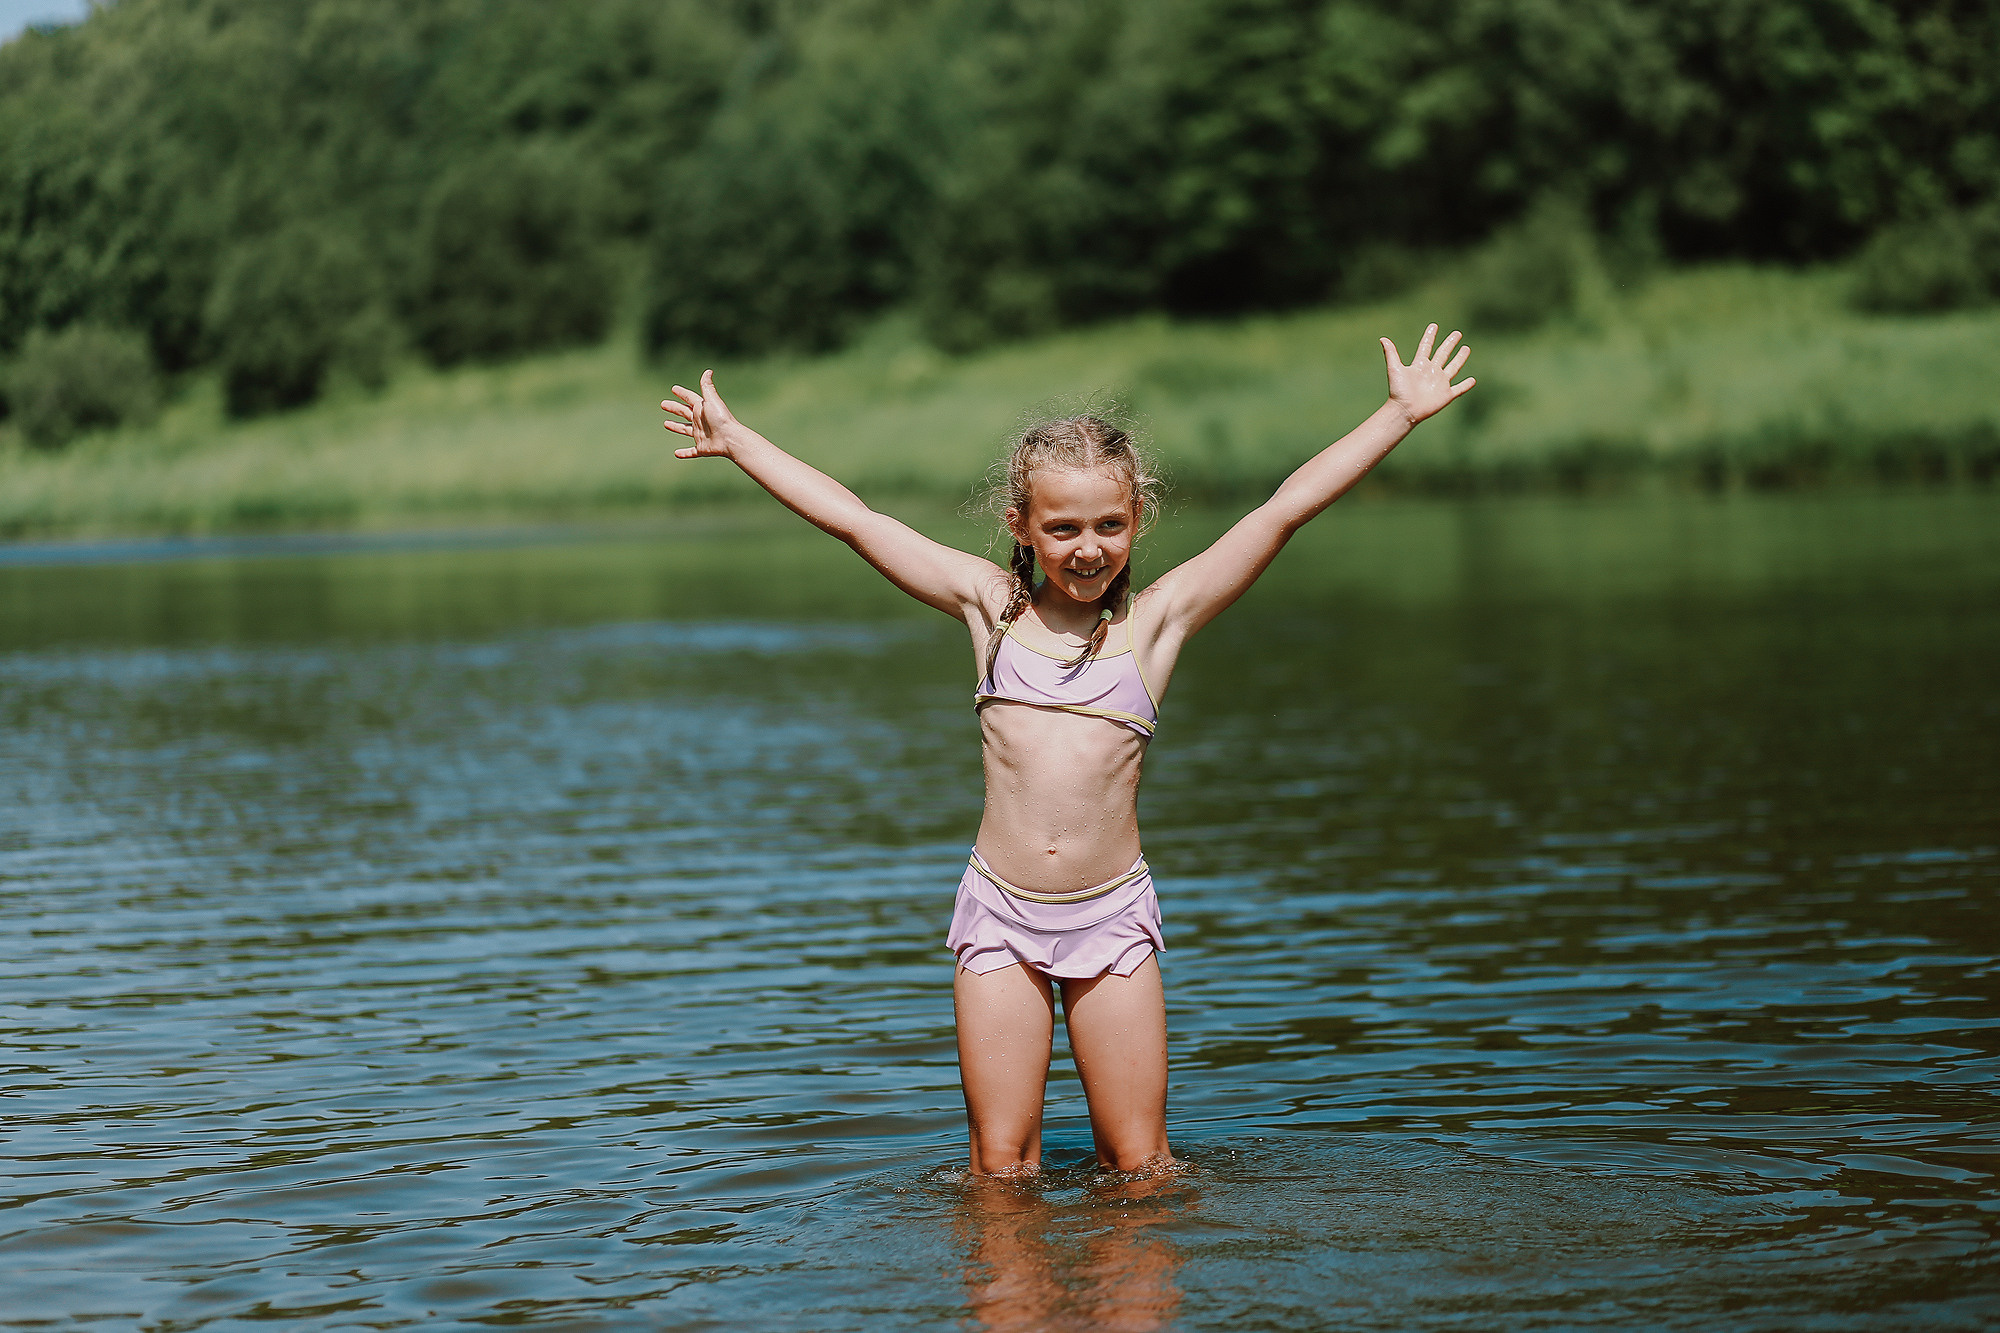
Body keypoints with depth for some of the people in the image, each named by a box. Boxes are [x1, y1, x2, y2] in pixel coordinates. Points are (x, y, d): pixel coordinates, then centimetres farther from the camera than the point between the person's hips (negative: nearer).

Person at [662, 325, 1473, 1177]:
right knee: (1000, 1171, 3)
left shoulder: (1157, 619, 0)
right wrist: (737, 441, 10)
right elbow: (851, 519, 7)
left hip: (1113, 916, 0)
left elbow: (1286, 508, -2)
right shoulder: (990, 604, 4)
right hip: (1000, 914, 1)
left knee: (1140, 1169, 5)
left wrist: (1402, 413, -4)